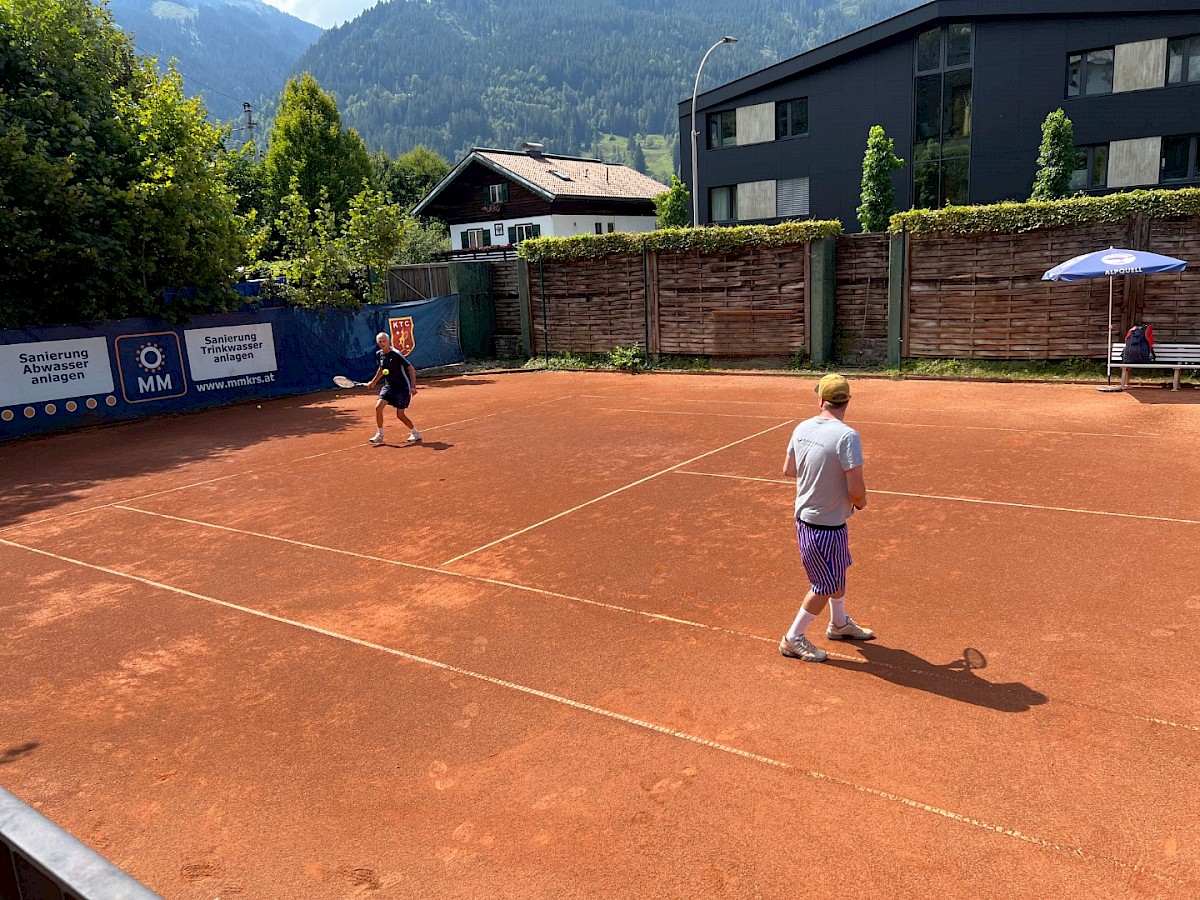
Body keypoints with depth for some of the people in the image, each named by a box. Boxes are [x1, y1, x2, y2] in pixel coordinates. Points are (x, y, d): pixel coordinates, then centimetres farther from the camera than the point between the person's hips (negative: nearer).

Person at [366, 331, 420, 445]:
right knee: (378, 407, -10)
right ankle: (379, 435, 3)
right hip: (389, 385, 6)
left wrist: (413, 386, -24)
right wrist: (373, 382, 27)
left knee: (400, 414, -4)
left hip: (403, 387, -6)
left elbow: (411, 369, -17)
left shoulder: (396, 354, -19)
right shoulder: (379, 355, 1)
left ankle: (416, 434, 18)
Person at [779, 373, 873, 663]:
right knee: (826, 586, 10)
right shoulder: (847, 436, -25)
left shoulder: (802, 428, -3)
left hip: (804, 517, 8)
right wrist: (860, 502, -3)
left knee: (838, 573, 27)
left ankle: (839, 624, 46)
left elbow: (788, 470, 9)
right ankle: (793, 639, 22)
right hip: (826, 527, -8)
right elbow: (856, 490, -25)